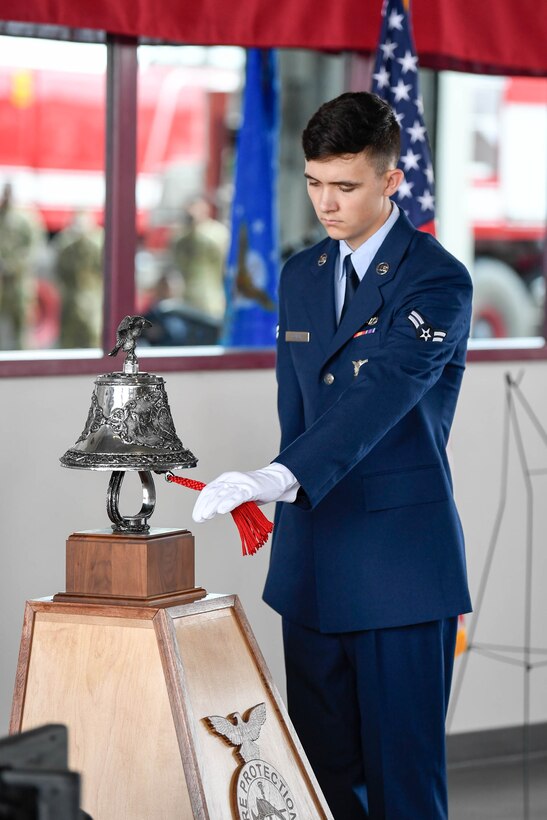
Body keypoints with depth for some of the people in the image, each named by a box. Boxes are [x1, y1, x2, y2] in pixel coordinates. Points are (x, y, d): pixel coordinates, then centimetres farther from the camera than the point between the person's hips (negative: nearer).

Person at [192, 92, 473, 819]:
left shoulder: (437, 282, -11)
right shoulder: (300, 277, 13)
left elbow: (380, 397, -25)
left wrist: (279, 480, -37)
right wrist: (283, 508, 10)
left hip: (399, 566, -7)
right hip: (313, 566, 7)